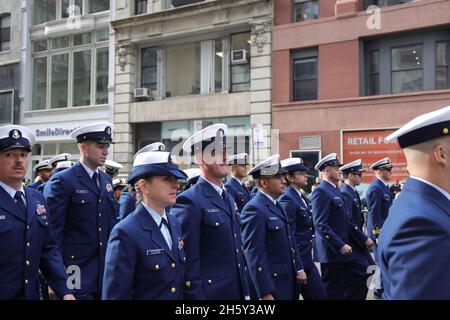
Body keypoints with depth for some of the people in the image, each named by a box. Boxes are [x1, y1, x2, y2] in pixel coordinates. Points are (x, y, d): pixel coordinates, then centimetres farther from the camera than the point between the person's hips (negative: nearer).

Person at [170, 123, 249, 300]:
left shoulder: (228, 198, 11)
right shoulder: (189, 201, -14)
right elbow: (188, 262, -16)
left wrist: (245, 291, 14)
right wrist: (195, 296, -18)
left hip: (237, 291, 8)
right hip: (210, 292, -7)